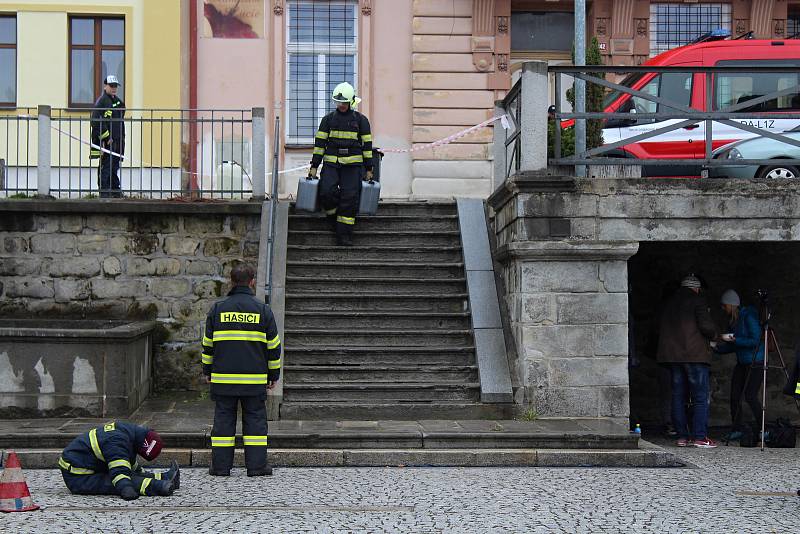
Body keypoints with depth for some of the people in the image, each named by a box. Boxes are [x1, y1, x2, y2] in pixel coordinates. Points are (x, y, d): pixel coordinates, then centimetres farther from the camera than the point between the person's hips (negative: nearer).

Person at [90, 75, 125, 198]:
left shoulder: (118, 101, 16)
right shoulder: (101, 101, -11)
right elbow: (96, 122, -18)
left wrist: (121, 138, 16)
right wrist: (107, 138, -17)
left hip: (117, 141, 8)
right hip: (106, 141, -8)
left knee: (115, 165, 15)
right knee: (105, 167, -5)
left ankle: (116, 191, 23)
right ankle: (104, 193, -2)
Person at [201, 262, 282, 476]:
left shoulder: (217, 309, 3)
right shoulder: (263, 310, -1)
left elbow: (208, 344, 8)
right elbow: (273, 346, 3)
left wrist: (208, 371, 19)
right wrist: (274, 374, 13)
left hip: (223, 378, 1)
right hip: (255, 379, -1)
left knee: (223, 419, 7)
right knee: (255, 419, 6)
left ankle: (221, 466, 9)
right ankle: (256, 465, 6)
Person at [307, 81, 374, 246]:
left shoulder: (361, 120, 5)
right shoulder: (328, 119, 8)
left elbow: (367, 145, 6)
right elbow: (319, 143, 7)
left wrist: (369, 169, 3)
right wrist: (314, 166, 1)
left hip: (353, 166, -1)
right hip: (331, 163, 1)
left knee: (349, 198, -7)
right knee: (327, 192, -19)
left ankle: (344, 234, -2)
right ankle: (334, 218, 9)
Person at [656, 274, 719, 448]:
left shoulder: (669, 303, 15)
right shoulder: (697, 301, -4)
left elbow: (664, 330, 15)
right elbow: (706, 326, -13)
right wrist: (714, 334, 7)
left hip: (672, 355, 6)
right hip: (695, 355, -6)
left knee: (678, 396, 8)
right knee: (700, 397, -3)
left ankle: (682, 436, 9)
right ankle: (700, 437, -7)